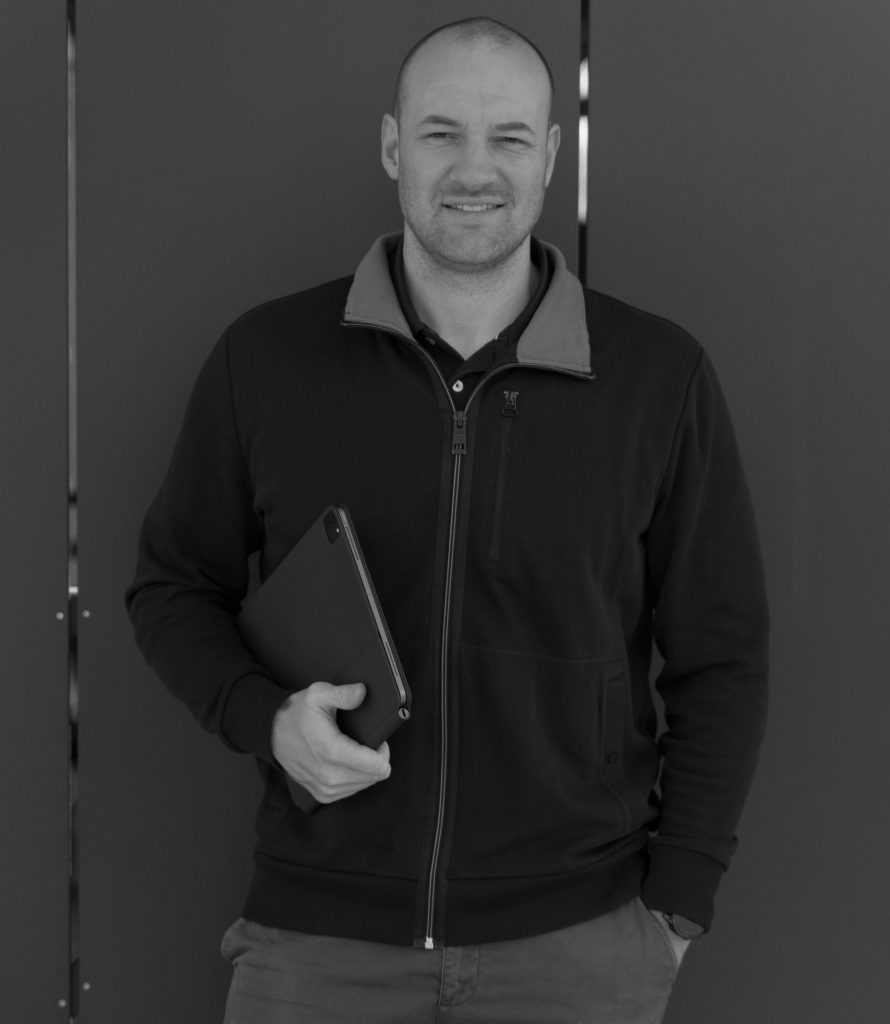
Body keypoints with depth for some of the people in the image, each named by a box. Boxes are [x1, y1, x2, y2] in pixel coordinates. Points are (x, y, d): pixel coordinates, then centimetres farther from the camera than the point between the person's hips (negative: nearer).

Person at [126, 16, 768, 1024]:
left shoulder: (660, 376, -4)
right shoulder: (265, 355, -3)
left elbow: (718, 655, 2)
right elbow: (175, 586, 7)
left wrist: (674, 906, 0)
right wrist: (267, 716, -11)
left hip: (577, 942, 0)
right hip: (318, 938, 1)